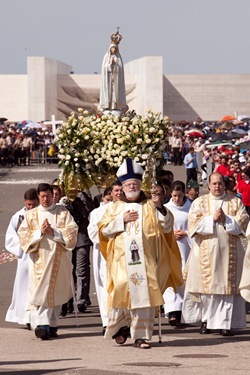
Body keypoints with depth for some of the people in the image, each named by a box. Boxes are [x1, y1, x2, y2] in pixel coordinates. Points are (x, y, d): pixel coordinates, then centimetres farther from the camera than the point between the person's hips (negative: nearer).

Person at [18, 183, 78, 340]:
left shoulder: (63, 212, 8)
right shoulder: (31, 215, 12)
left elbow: (72, 232, -2)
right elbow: (23, 235, 4)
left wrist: (53, 231, -13)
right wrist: (40, 232, -11)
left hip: (59, 260, 0)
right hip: (39, 260, 0)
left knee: (56, 293, 3)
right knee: (40, 291, -12)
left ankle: (52, 325, 11)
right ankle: (41, 324, -21)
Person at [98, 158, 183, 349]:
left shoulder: (150, 207, 12)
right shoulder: (115, 207, 16)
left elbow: (167, 227, 4)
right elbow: (104, 230, 7)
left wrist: (160, 207, -11)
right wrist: (122, 219, -5)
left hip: (146, 258, 0)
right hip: (122, 258, 0)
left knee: (144, 293, -6)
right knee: (123, 288, -15)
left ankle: (141, 336, -3)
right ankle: (121, 325, 7)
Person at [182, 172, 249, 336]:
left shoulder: (235, 202, 12)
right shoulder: (199, 202, 10)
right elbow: (194, 222, -2)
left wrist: (226, 219, -11)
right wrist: (212, 219, -12)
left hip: (229, 252, 0)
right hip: (206, 252, 0)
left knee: (227, 286, -4)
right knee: (207, 285, -3)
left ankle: (225, 323, -4)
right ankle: (206, 320, 6)